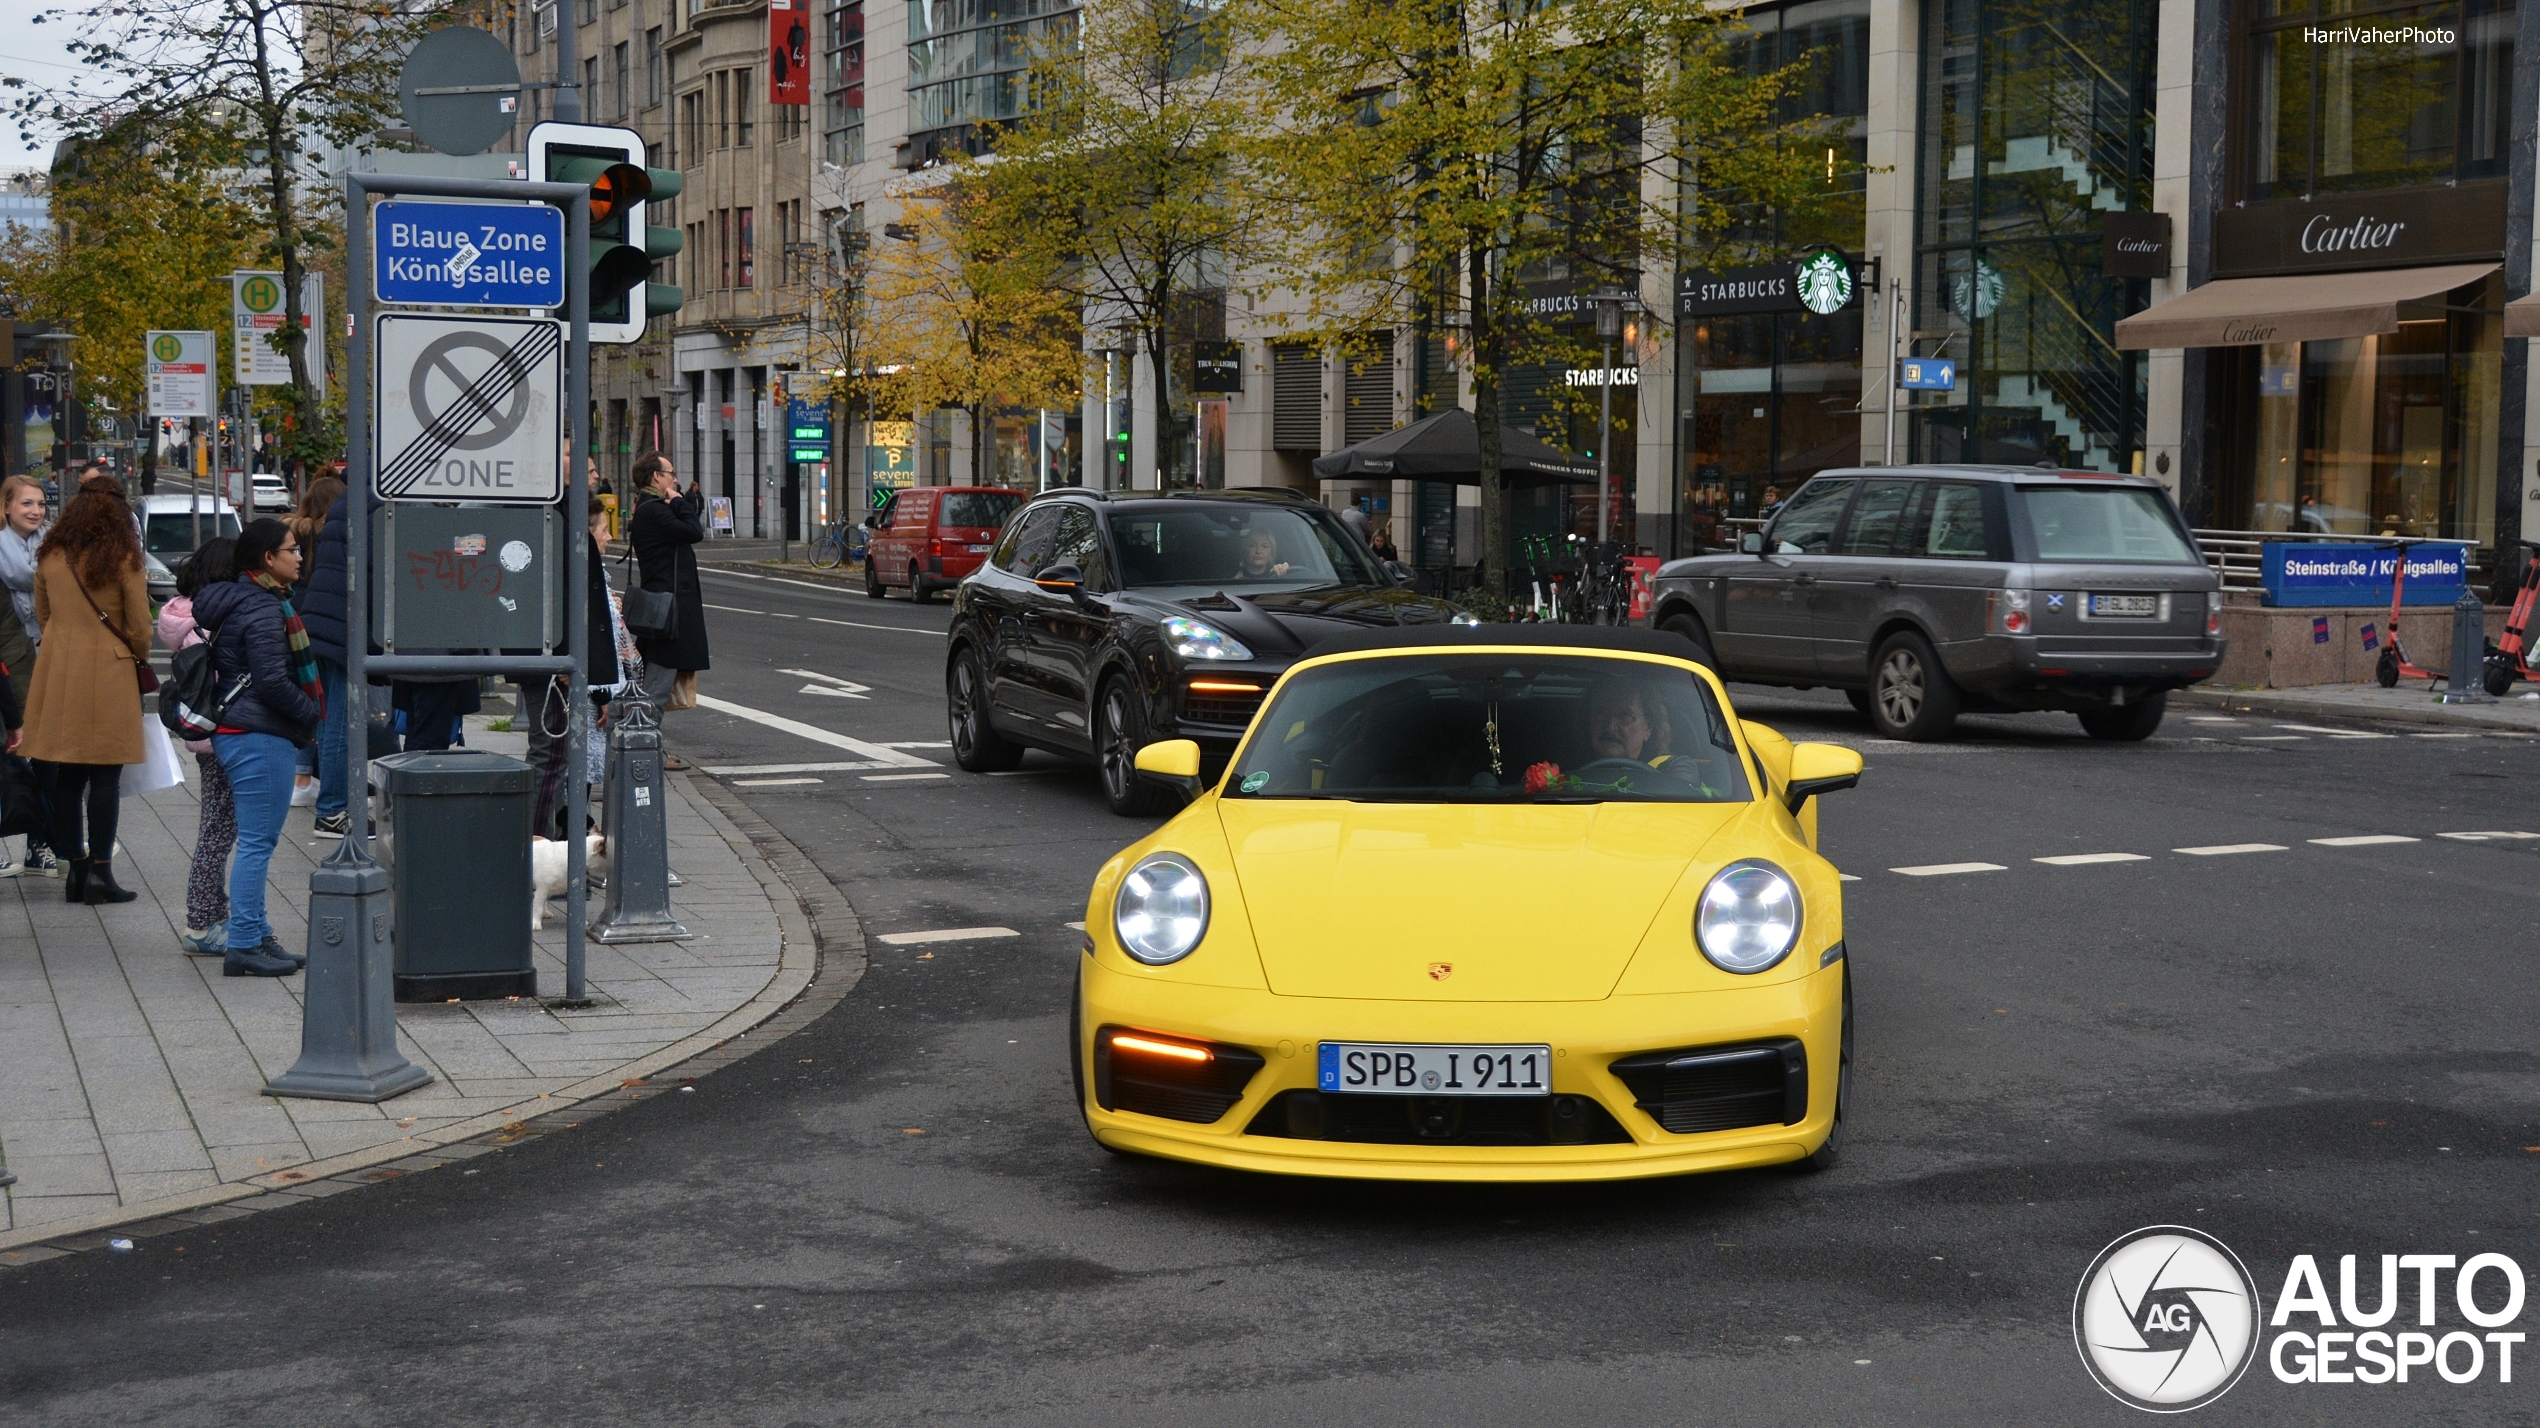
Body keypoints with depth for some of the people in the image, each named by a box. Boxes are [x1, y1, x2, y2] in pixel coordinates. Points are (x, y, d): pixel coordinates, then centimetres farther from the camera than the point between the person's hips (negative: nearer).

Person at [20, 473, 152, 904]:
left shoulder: (50, 558, 4)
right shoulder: (123, 560, -9)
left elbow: (42, 617, 14)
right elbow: (140, 627, -5)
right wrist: (141, 657, 14)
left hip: (59, 673, 4)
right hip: (109, 673, -4)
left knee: (67, 777, 9)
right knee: (105, 778, 0)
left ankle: (75, 869, 13)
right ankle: (99, 874, 1)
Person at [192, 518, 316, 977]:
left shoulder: (239, 602, 16)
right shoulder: (263, 611, -16)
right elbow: (272, 682, -21)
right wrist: (313, 715, -8)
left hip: (233, 731, 11)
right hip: (259, 737, -11)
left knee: (256, 842, 15)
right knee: (257, 843, -7)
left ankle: (255, 936, 20)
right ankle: (243, 945, -6)